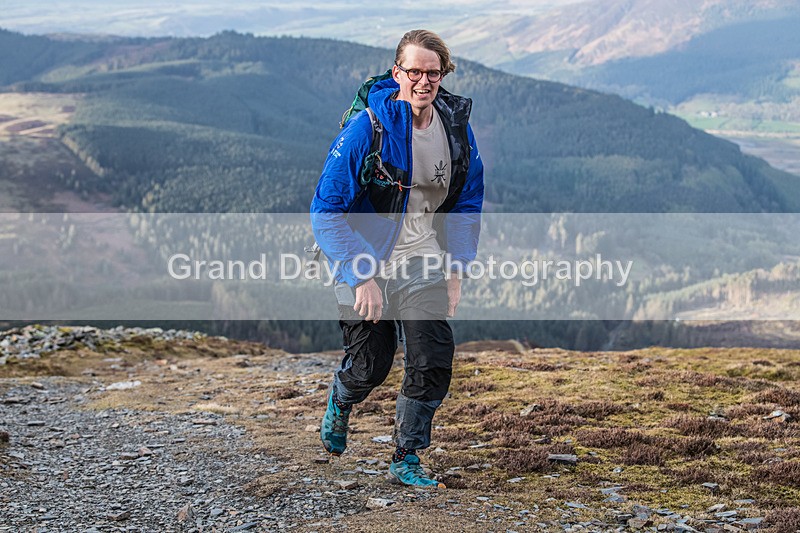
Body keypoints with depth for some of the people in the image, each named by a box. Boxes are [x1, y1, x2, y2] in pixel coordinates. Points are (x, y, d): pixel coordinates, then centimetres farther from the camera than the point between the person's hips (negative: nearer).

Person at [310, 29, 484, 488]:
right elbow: (327, 211, -18)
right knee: (370, 368, 8)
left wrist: (456, 270, 2)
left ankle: (406, 459, 12)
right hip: (367, 265, -3)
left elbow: (467, 203, 10)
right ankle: (340, 403, 45)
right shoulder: (368, 128, -19)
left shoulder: (457, 126, -4)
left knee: (434, 363, -7)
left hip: (423, 266, 3)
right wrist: (361, 276, -23)